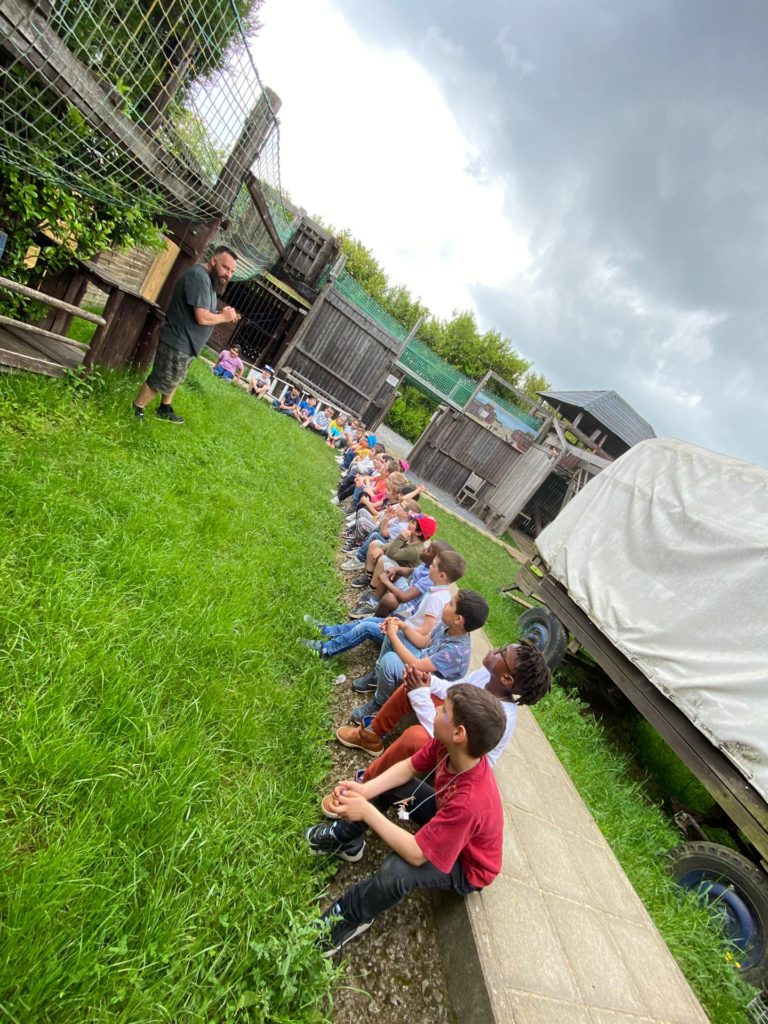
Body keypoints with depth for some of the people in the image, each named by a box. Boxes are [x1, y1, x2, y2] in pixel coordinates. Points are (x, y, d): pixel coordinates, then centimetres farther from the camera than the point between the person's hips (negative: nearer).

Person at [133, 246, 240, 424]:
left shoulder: (208, 279, 11)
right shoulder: (199, 276, -22)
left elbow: (203, 314, 13)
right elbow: (202, 317, -28)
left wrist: (224, 315, -2)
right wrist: (224, 317, -13)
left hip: (184, 343, 11)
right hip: (177, 342, -11)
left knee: (172, 380, 25)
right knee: (159, 381, 1)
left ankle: (165, 410, 42)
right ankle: (134, 411, 17)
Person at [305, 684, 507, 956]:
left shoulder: (470, 802, -43)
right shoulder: (447, 745, -25)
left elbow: (416, 854, -36)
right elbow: (408, 767, -10)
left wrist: (367, 811, -32)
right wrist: (364, 791, -25)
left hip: (465, 865, -7)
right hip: (443, 817, 7)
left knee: (397, 870, -33)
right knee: (386, 784, -2)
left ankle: (348, 917, -3)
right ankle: (345, 839, 19)